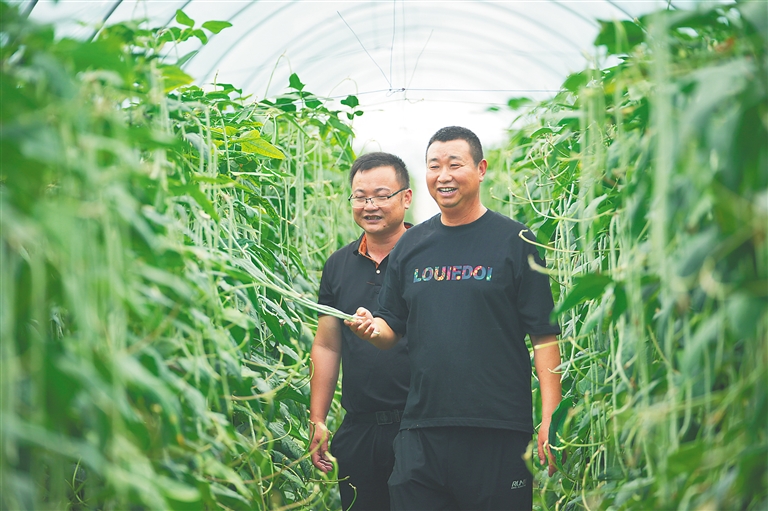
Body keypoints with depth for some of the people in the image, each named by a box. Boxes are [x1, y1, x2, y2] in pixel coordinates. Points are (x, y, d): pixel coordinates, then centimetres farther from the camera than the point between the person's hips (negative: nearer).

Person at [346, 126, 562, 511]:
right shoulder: (411, 245, 13)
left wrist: (550, 420, -11)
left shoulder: (514, 241, 0)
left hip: (498, 431, -3)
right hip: (421, 430, 4)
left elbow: (545, 335, -3)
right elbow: (392, 329, 18)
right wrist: (372, 328, -7)